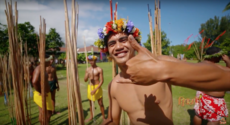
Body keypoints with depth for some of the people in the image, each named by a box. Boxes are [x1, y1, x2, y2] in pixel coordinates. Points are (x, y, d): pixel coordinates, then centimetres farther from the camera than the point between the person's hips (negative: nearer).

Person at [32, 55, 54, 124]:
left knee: (42, 113, 20)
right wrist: (40, 92, -25)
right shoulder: (38, 69, -22)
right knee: (48, 113, 0)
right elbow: (34, 82, -37)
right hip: (42, 96, -9)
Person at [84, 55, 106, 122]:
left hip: (97, 87, -4)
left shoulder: (99, 69, -11)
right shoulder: (88, 69, 3)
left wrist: (95, 89, -20)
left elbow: (102, 81, -14)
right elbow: (85, 80, 6)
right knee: (91, 103, 17)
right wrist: (88, 77, -18)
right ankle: (91, 116, 35)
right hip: (90, 87, 5)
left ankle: (103, 117, 22)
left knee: (100, 103, 4)